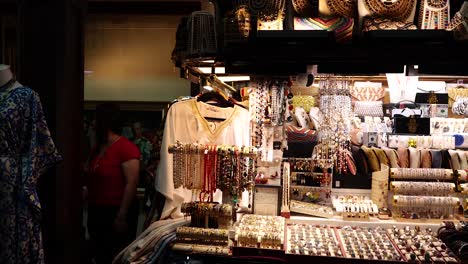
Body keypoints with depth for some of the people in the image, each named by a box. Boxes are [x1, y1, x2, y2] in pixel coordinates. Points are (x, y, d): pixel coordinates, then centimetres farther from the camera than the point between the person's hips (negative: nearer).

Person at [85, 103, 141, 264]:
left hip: (116, 213, -8)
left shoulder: (126, 148, -14)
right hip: (96, 212, 8)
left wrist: (122, 216, -21)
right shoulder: (97, 149, 12)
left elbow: (131, 184, -20)